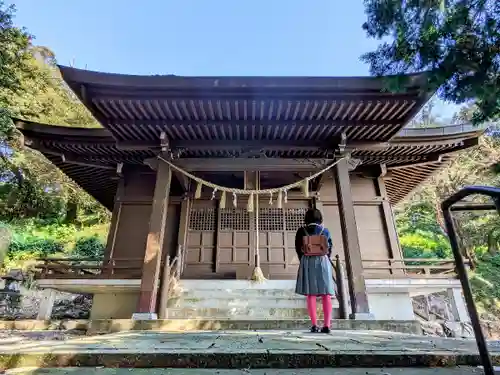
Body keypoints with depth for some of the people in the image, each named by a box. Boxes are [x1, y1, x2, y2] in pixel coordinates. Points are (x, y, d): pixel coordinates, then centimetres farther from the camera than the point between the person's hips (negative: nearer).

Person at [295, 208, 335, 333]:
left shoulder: (301, 231, -1)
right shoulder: (325, 231, 2)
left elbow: (298, 249, 2)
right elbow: (330, 249, 6)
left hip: (307, 262, -1)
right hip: (323, 262, 1)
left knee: (311, 294, 1)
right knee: (326, 294, 4)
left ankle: (314, 325, -2)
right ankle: (327, 325, 0)